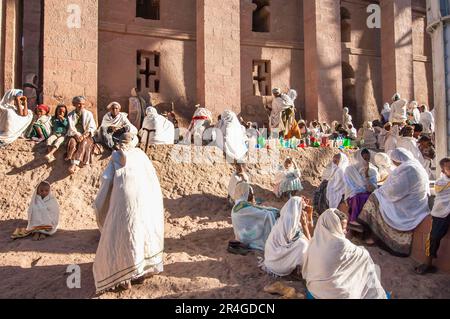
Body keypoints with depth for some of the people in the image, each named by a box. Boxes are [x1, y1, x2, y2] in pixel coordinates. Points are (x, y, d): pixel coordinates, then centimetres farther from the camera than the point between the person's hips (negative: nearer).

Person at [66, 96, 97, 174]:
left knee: (84, 143, -34)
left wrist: (83, 136, -16)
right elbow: (71, 128, 0)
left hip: (86, 136, -1)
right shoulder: (71, 115, 10)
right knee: (72, 142, -32)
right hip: (74, 135, 1)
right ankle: (76, 165, -40)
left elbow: (92, 128, -1)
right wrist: (77, 135, -19)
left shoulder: (89, 114, 7)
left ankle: (74, 163, -45)